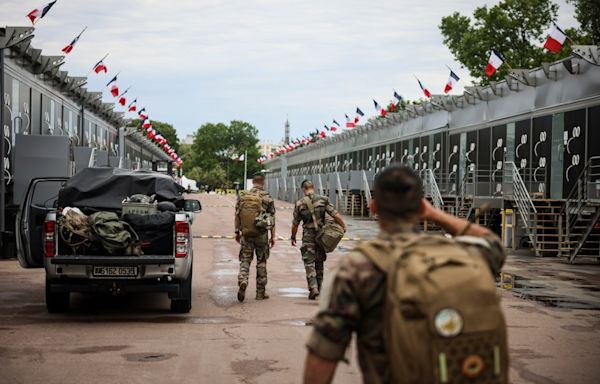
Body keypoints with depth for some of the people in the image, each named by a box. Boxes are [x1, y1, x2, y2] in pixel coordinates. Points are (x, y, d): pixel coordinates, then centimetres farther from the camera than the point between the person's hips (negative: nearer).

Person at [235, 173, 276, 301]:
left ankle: (242, 280, -20)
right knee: (261, 262, 8)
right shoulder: (267, 197, -5)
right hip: (261, 234, -1)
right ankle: (260, 292, 13)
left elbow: (237, 215, 5)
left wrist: (237, 232, 14)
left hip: (246, 234, 1)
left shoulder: (242, 195, 2)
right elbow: (272, 218, -3)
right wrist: (273, 236, 3)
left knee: (245, 259, 8)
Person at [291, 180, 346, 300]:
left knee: (309, 263, 0)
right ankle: (318, 287, 22)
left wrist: (293, 237, 16)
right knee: (320, 262, 15)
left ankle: (313, 288, -15)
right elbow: (336, 215, -7)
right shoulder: (323, 200, -3)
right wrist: (343, 227, 8)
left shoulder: (300, 203, -5)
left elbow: (295, 224, 2)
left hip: (308, 236, -2)